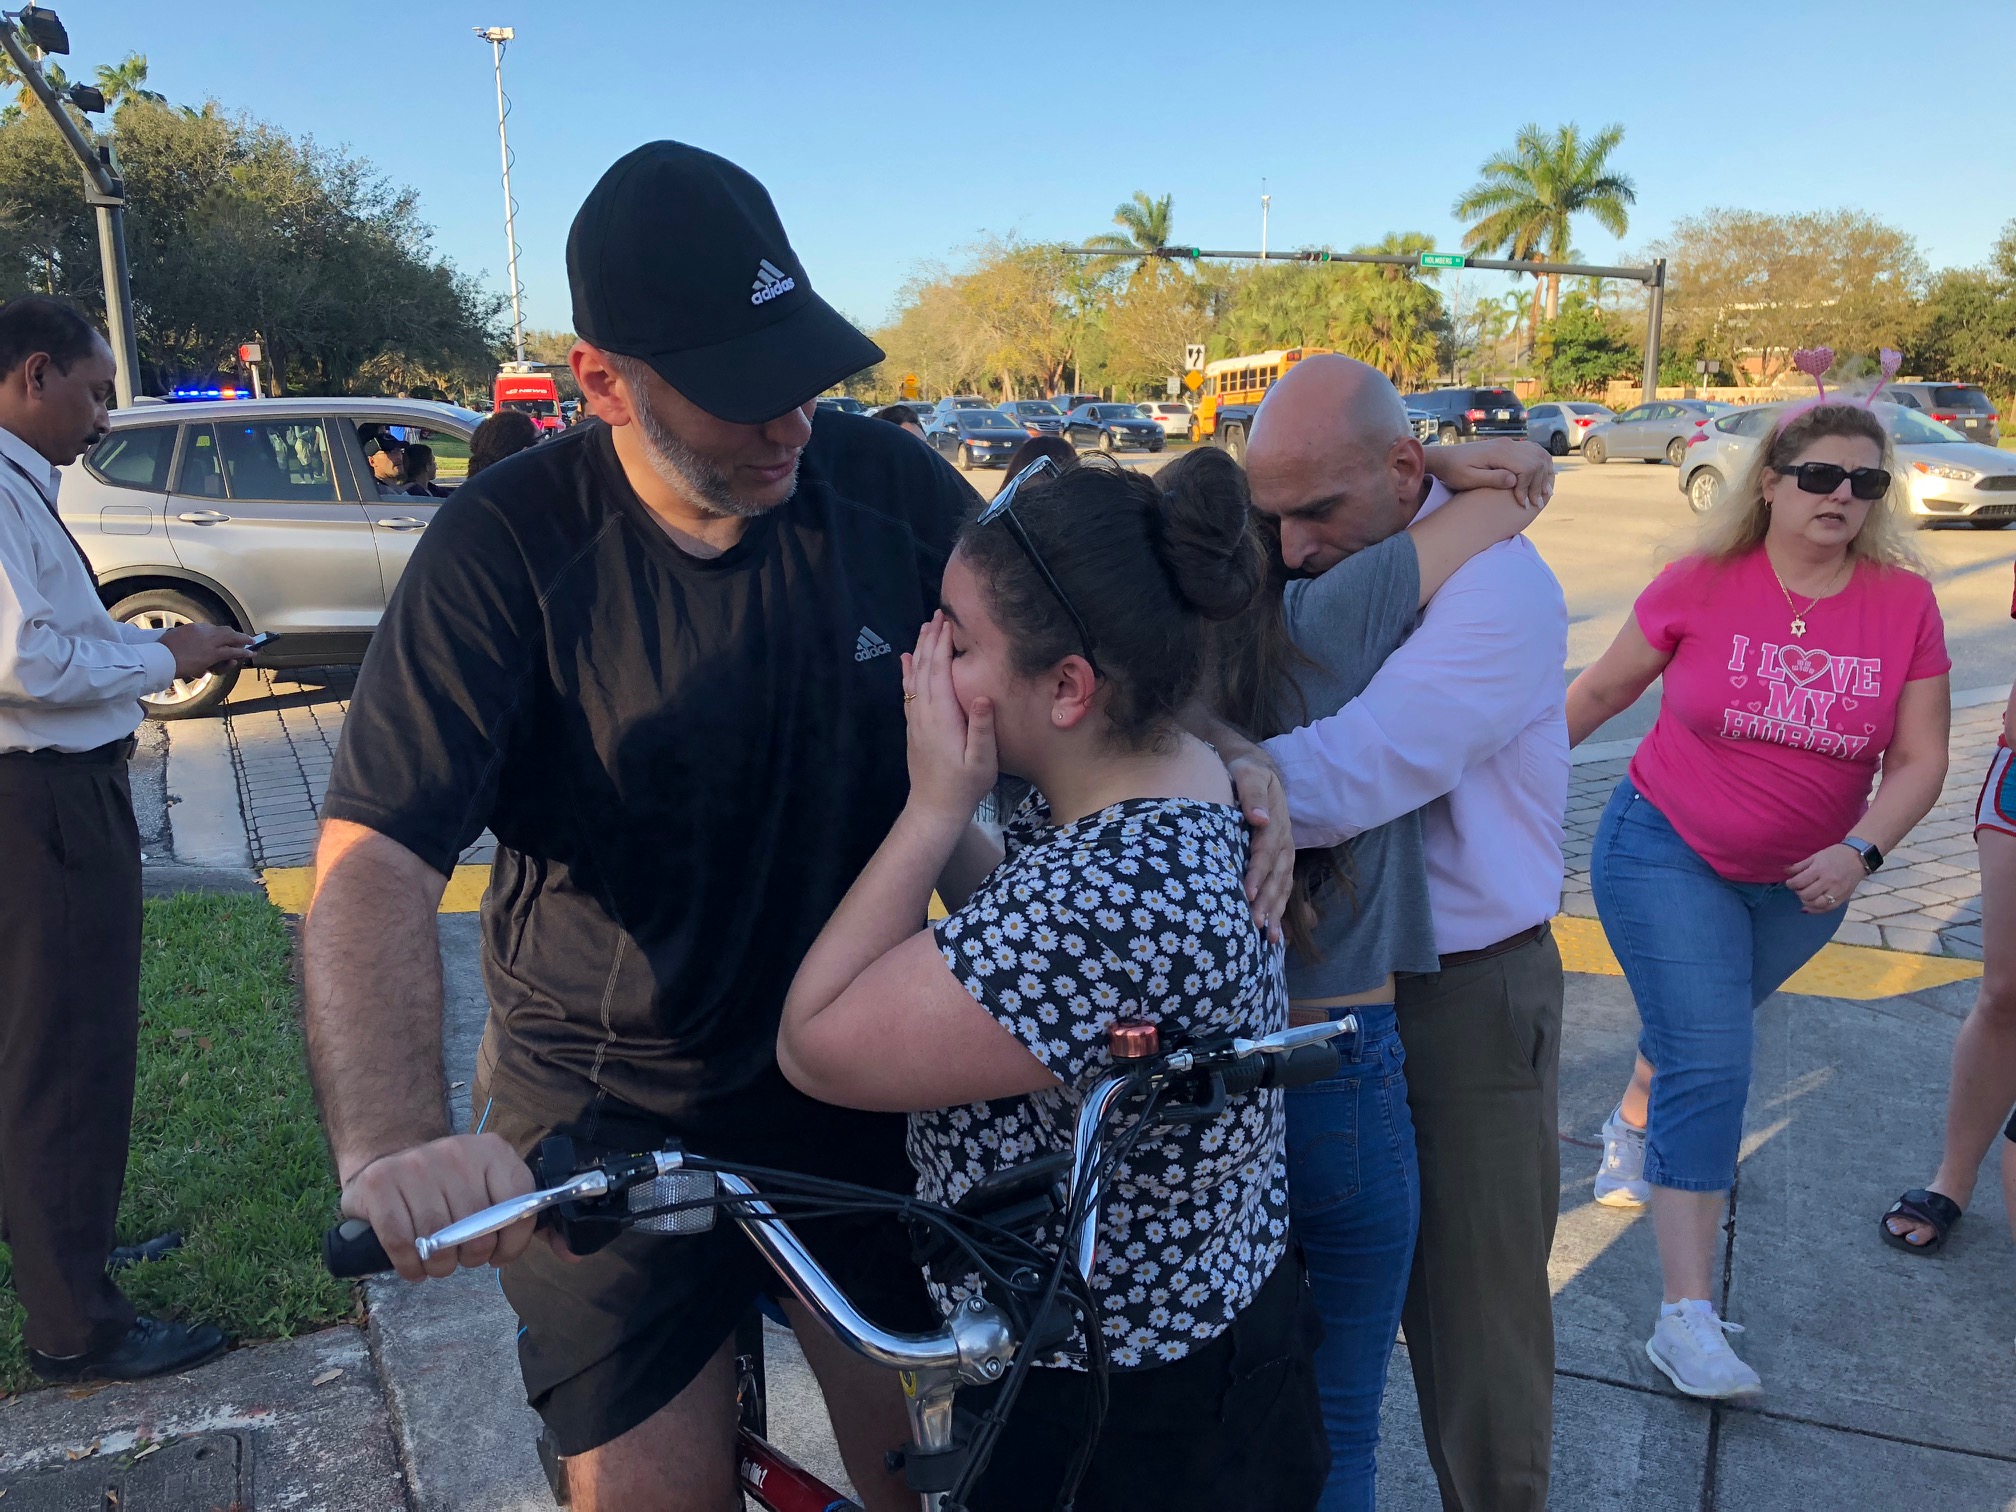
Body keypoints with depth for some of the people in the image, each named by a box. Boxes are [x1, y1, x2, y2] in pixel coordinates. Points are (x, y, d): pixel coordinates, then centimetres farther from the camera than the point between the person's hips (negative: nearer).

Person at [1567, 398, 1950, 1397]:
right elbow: (1601, 689, -2)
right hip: (1667, 854, -3)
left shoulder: (1905, 604, -8)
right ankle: (1687, 1316, -6)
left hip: (1802, 881, 4)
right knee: (1709, 1068, -11)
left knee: (1698, 1030, 22)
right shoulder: (1700, 585, -14)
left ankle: (1632, 1123, 56)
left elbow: (1920, 759, -6)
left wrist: (1860, 850, -22)